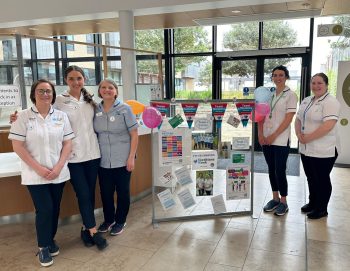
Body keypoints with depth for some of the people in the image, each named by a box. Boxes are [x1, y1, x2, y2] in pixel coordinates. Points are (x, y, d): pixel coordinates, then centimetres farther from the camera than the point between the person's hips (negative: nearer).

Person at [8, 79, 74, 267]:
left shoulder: (61, 116, 3)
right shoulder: (23, 116, -5)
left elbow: (67, 143, 2)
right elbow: (17, 146, -7)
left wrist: (58, 167, -9)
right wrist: (38, 168, -13)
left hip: (58, 173, 3)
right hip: (35, 174, -3)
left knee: (54, 209, 11)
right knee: (44, 210, -4)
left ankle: (50, 240, 33)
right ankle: (43, 246, 17)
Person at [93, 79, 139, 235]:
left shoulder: (124, 109, -6)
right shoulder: (95, 110, 3)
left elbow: (134, 135, -6)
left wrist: (131, 157, -11)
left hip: (122, 160, -3)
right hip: (103, 160, 3)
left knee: (122, 191, 9)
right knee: (105, 192, 13)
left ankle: (120, 221, 29)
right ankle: (108, 219, 35)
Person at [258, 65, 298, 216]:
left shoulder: (291, 95, -5)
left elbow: (288, 119, -11)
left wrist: (273, 136, -14)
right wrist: (260, 134, -4)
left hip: (281, 140, -5)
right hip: (266, 139, 5)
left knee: (280, 171, -1)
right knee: (271, 170, 12)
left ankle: (283, 202, 15)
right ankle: (275, 198, 26)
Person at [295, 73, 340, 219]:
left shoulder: (330, 102, -14)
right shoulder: (306, 100, 11)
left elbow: (328, 125, -25)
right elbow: (298, 119, 12)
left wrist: (308, 138, -20)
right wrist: (299, 134, -6)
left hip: (323, 151, -7)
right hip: (306, 149, 7)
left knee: (322, 179, 7)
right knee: (311, 178, 19)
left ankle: (322, 209, 23)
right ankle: (312, 203, 36)